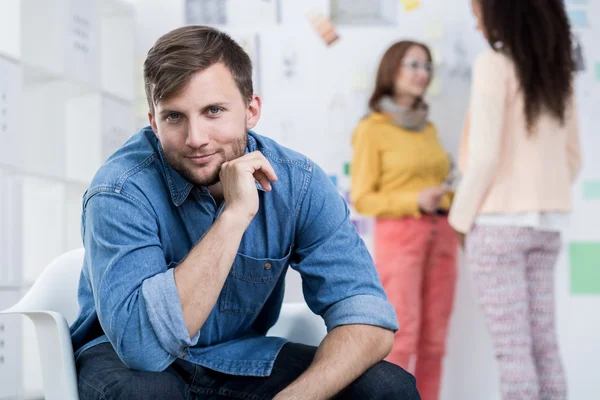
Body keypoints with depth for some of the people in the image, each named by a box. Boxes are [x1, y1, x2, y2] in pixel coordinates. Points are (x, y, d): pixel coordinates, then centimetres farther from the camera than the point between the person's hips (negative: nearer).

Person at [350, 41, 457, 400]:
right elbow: (362, 199, -4)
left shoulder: (429, 127, 16)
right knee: (402, 337, -10)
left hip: (441, 235, 6)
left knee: (434, 340, 4)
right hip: (399, 234, -6)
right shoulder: (372, 128, -1)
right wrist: (415, 202, -16)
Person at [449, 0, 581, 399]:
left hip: (498, 223, -7)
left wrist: (461, 218, -6)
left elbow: (484, 156, -17)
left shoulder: (494, 65, -12)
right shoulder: (557, 70, 10)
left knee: (512, 347, -3)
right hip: (545, 225, 7)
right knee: (543, 343, 10)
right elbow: (572, 157, 13)